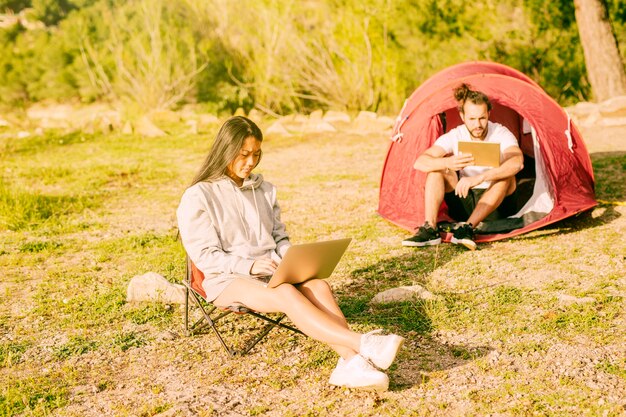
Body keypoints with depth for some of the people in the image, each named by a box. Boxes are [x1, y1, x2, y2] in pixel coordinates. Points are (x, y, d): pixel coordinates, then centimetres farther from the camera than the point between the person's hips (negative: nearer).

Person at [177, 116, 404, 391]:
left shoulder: (264, 190, 16)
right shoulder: (197, 198, -2)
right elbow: (205, 255, -9)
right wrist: (249, 265, -23)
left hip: (272, 273, 5)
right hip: (228, 281, -5)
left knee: (319, 285, -28)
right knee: (287, 294, -35)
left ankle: (351, 362, -45)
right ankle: (363, 343, -47)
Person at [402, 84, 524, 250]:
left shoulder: (501, 134, -16)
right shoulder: (454, 136, -10)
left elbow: (517, 162, -38)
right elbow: (419, 163, -22)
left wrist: (480, 178, -50)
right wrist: (447, 163, -43)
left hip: (497, 203, -2)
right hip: (464, 202, 2)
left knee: (505, 174, -32)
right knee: (437, 166, -18)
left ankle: (468, 227, -40)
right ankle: (430, 230, -32)